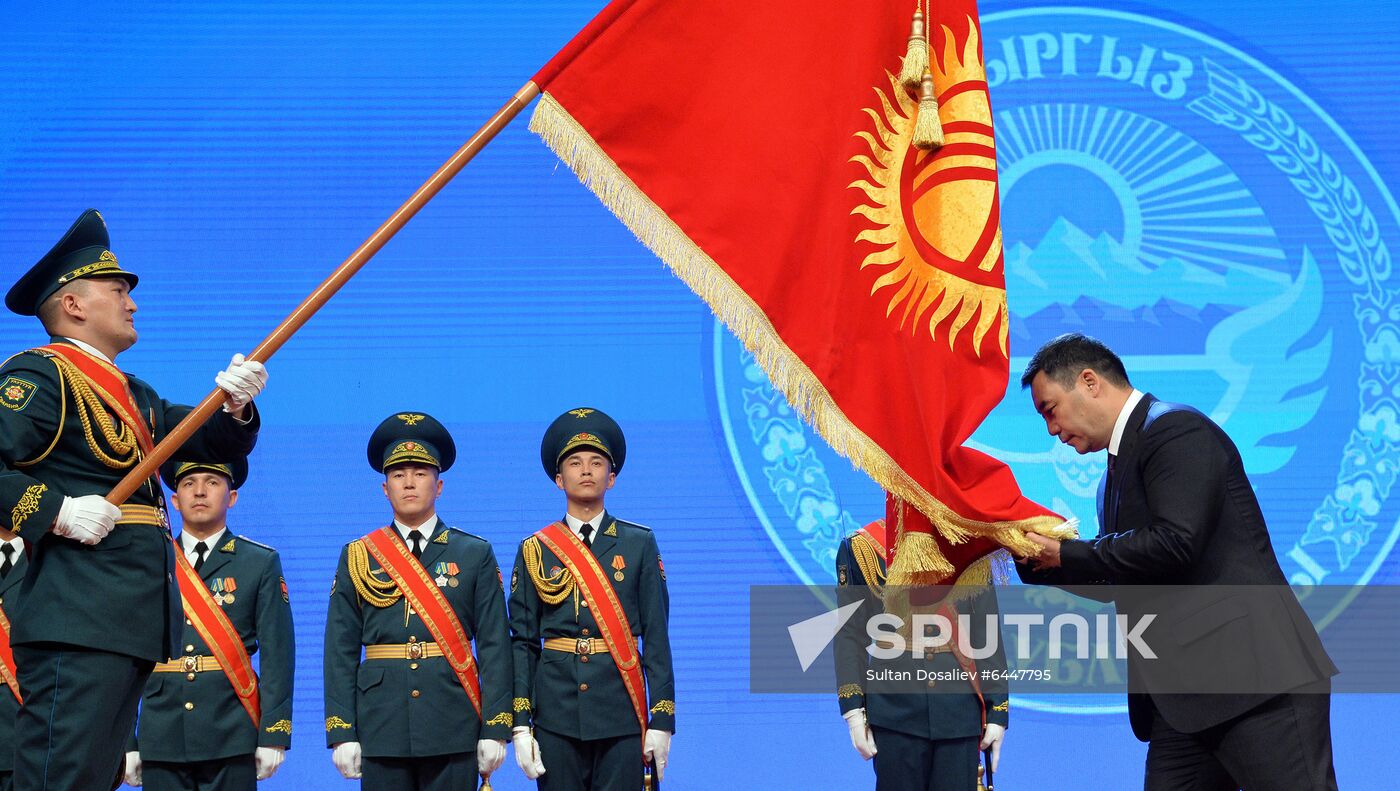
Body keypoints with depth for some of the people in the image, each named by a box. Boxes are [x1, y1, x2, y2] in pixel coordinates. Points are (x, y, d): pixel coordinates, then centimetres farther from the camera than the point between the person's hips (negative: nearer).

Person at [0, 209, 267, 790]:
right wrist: (55, 512, -22)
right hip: (77, 623, -10)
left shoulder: (131, 393, 24)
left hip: (128, 625, 10)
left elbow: (217, 441, 21)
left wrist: (236, 404, 1)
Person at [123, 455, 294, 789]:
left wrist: (273, 736, -8)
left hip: (231, 736, -2)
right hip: (161, 735, 2)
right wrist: (127, 743, 2)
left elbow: (277, 653, 0)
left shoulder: (261, 563, 6)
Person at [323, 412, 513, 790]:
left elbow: (494, 646, 2)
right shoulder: (358, 557, 9)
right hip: (381, 729, 1)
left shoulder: (475, 554, 7)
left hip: (453, 729, -1)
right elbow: (340, 652, 6)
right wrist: (342, 732, -2)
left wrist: (495, 729, -5)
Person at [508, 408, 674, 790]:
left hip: (621, 712, -1)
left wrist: (662, 719, -4)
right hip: (557, 713, 1)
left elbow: (657, 636, 2)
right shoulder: (535, 550, 7)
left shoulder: (639, 544, 6)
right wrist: (520, 725, -3)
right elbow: (522, 641, 5)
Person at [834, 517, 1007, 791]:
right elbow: (850, 637, 1)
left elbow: (988, 637, 6)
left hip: (960, 713, 1)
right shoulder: (862, 547, 3)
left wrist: (998, 712, 3)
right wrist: (854, 712, -5)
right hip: (896, 713, -1)